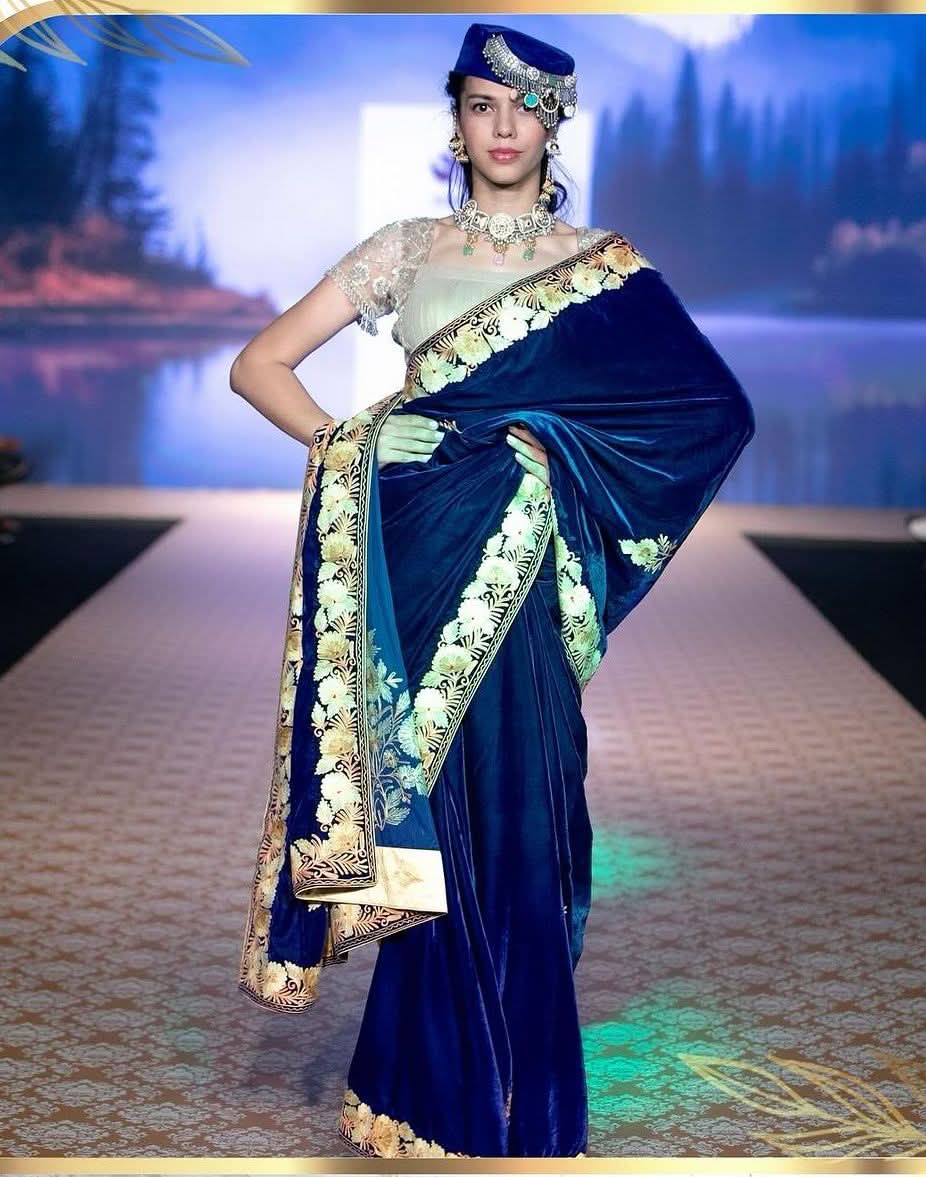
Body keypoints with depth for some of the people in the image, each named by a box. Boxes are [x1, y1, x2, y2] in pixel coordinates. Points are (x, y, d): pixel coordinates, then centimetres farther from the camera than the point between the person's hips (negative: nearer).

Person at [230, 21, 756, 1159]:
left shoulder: (603, 263, 9)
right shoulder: (406, 248, 12)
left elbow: (713, 404, 3)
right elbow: (259, 365, 10)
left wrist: (552, 450, -4)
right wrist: (350, 448, -3)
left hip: (528, 569, -1)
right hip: (423, 554, 1)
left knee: (519, 819, -2)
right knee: (432, 816, 1)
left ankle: (517, 1098, 13)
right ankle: (438, 1098, 16)